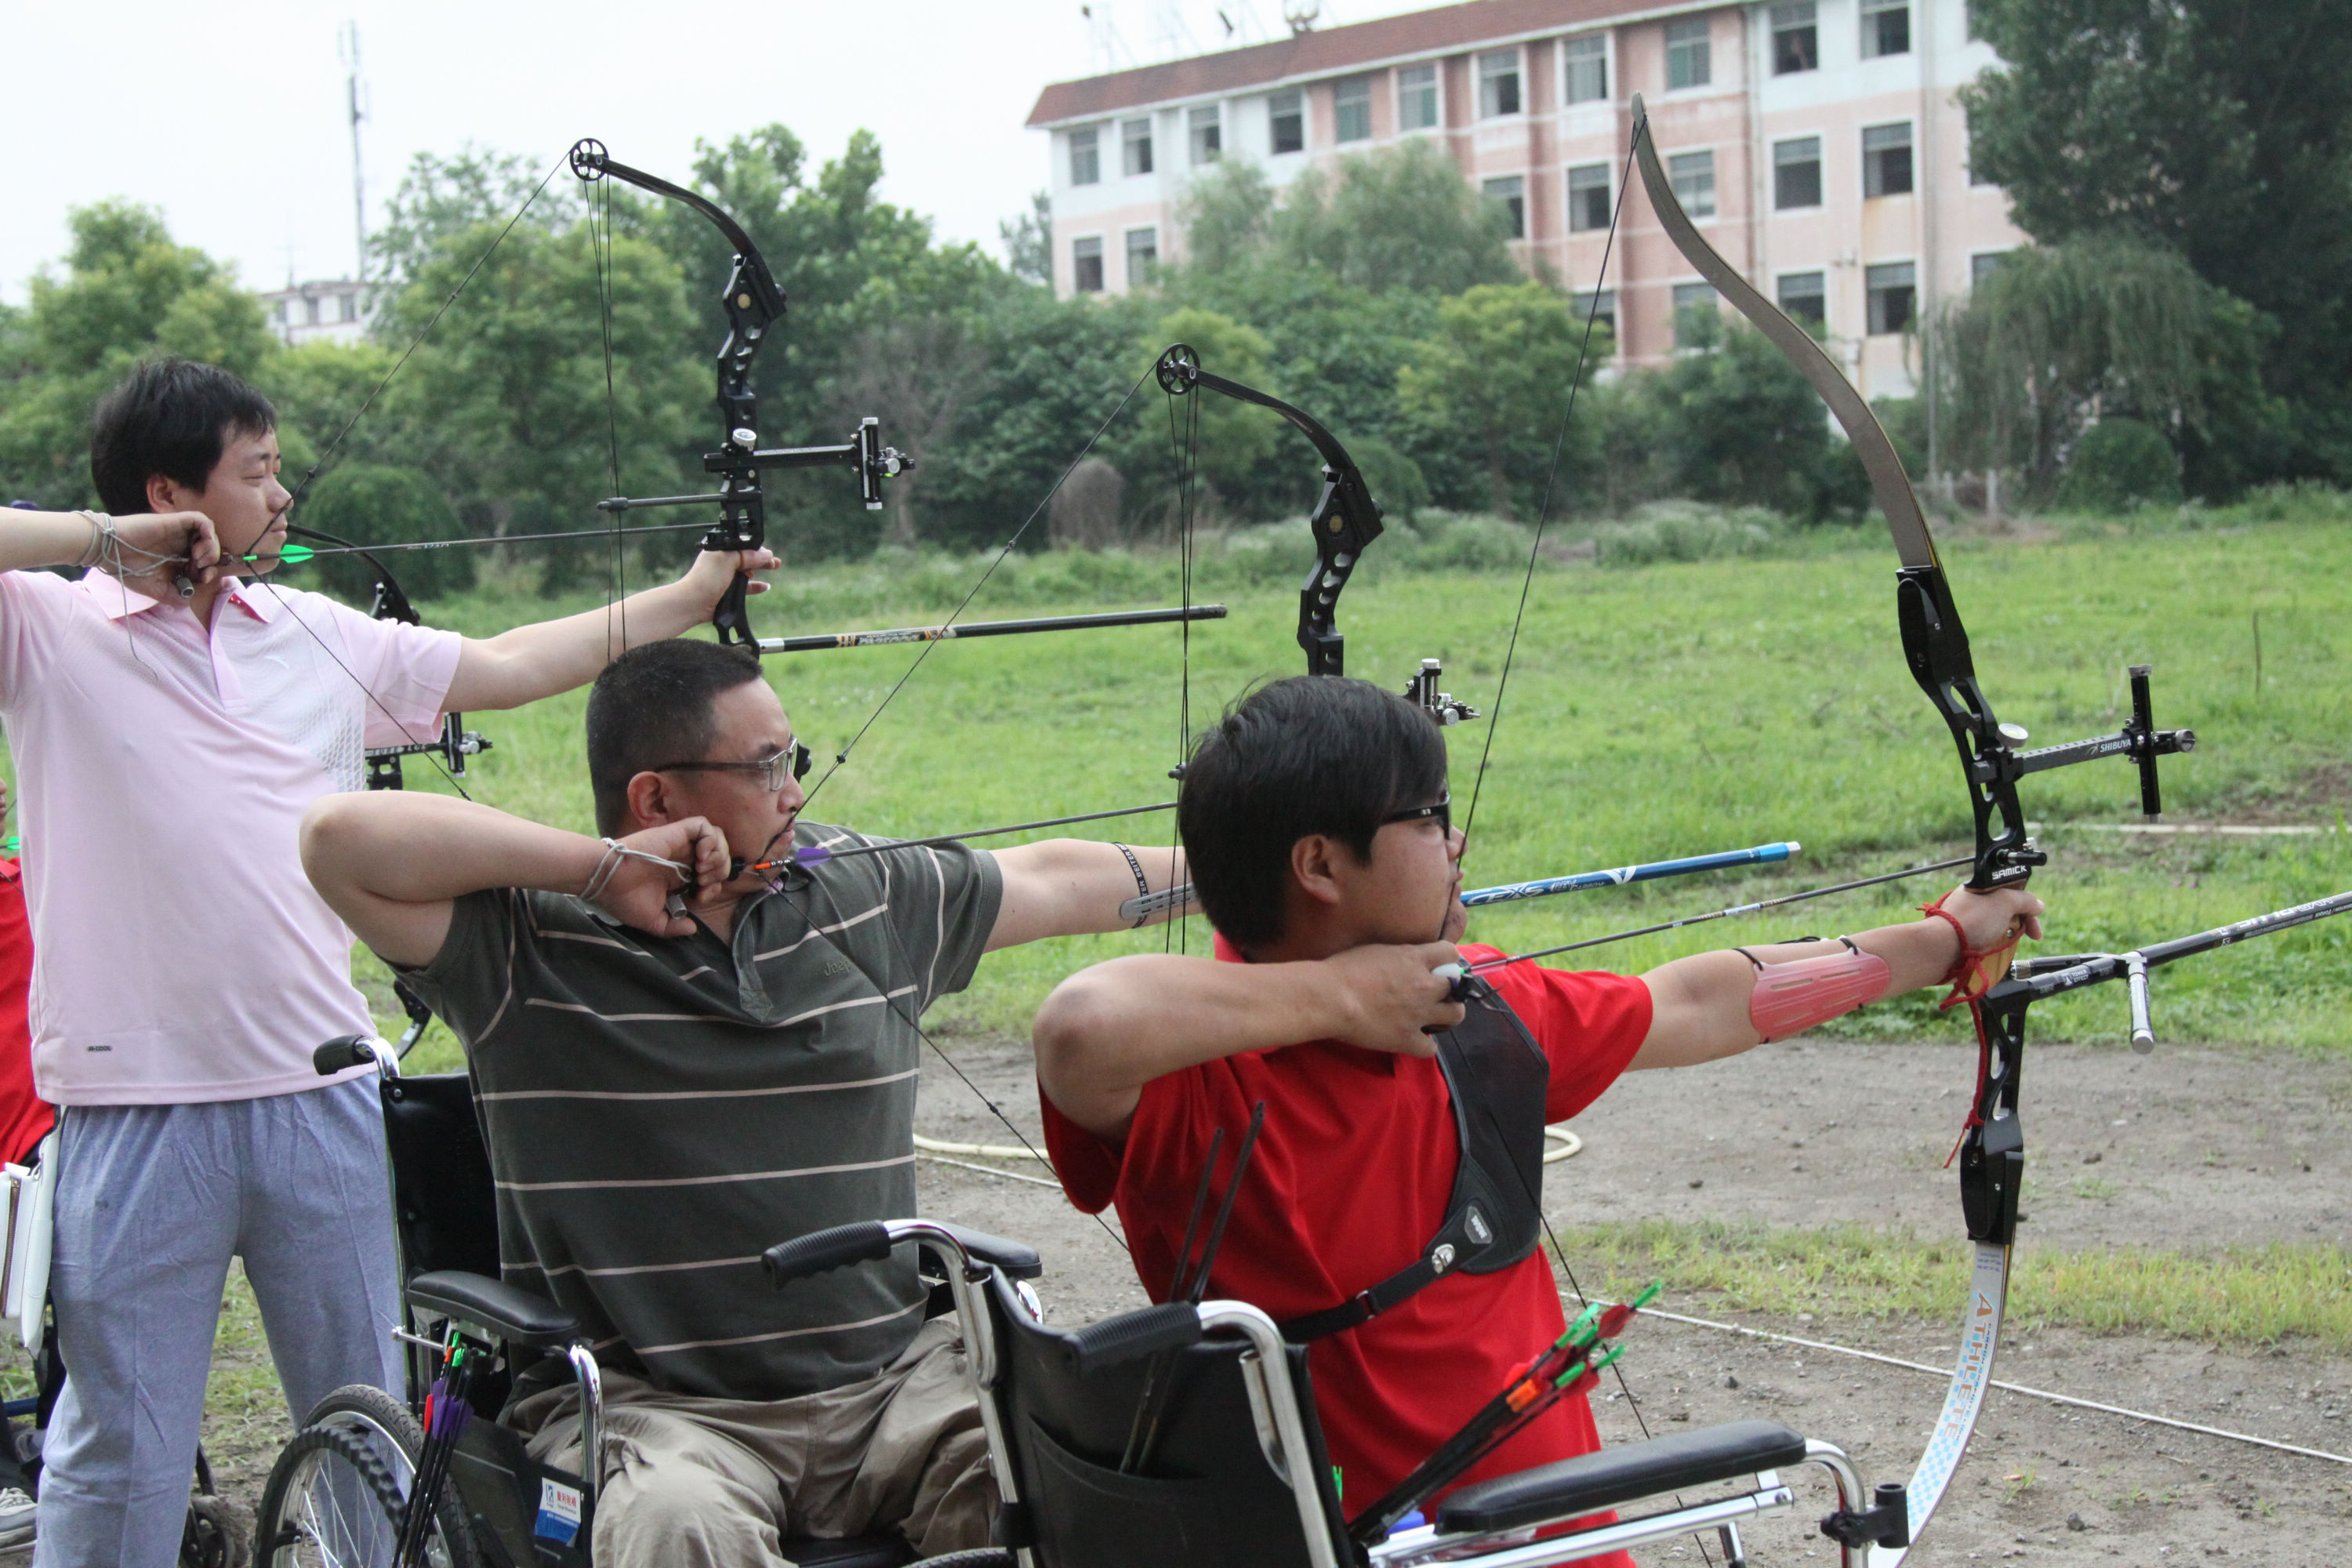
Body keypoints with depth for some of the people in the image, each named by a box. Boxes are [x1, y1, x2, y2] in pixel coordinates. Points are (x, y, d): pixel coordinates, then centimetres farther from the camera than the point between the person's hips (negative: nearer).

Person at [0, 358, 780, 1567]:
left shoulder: (321, 638, 11)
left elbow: (509, 667, 21)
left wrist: (690, 597, 24)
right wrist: (103, 539, -13)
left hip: (320, 1095, 5)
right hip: (135, 1112, -4)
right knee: (122, 1445, 2)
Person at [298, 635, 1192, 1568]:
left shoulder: (869, 897, 12)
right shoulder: (526, 950, -4)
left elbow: (1056, 880, 26)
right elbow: (341, 839, -17)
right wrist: (601, 868, -14)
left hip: (895, 1380, 4)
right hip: (652, 1408, -4)